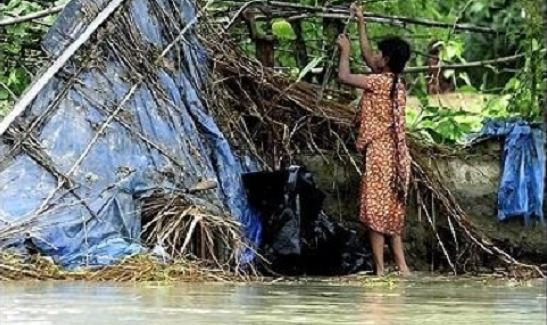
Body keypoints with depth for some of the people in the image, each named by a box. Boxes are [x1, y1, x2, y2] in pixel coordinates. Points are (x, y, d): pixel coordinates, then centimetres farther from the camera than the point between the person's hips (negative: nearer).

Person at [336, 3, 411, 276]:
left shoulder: (380, 81, -13)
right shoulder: (393, 81, 12)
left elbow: (344, 77, -9)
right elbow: (366, 56, 25)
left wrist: (345, 50, 6)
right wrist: (361, 24, 29)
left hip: (379, 153, -9)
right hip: (391, 153, 9)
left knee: (375, 211, -7)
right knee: (390, 212, 12)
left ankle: (380, 270, -9)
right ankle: (401, 267, 11)